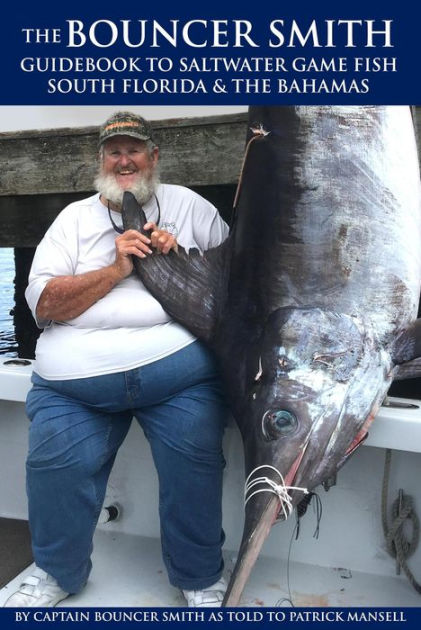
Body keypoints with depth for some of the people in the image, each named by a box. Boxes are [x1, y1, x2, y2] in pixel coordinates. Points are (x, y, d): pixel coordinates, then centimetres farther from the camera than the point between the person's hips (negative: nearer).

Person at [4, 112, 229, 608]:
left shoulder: (187, 204, 16)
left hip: (176, 363, -1)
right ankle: (57, 572, 18)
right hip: (74, 375, 2)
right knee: (54, 462, -13)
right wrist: (116, 268, -8)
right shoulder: (75, 217, 15)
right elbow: (43, 305, 3)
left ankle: (200, 577, 10)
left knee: (193, 456, -18)